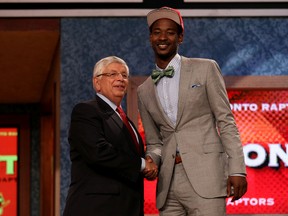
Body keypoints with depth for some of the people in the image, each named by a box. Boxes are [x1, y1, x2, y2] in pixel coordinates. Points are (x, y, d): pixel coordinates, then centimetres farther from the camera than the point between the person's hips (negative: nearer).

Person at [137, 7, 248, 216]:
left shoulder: (206, 69, 5)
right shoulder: (144, 91, 17)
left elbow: (226, 121, 1)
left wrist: (237, 169, -8)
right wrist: (151, 161, -3)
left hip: (204, 177, -4)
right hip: (168, 183, 4)